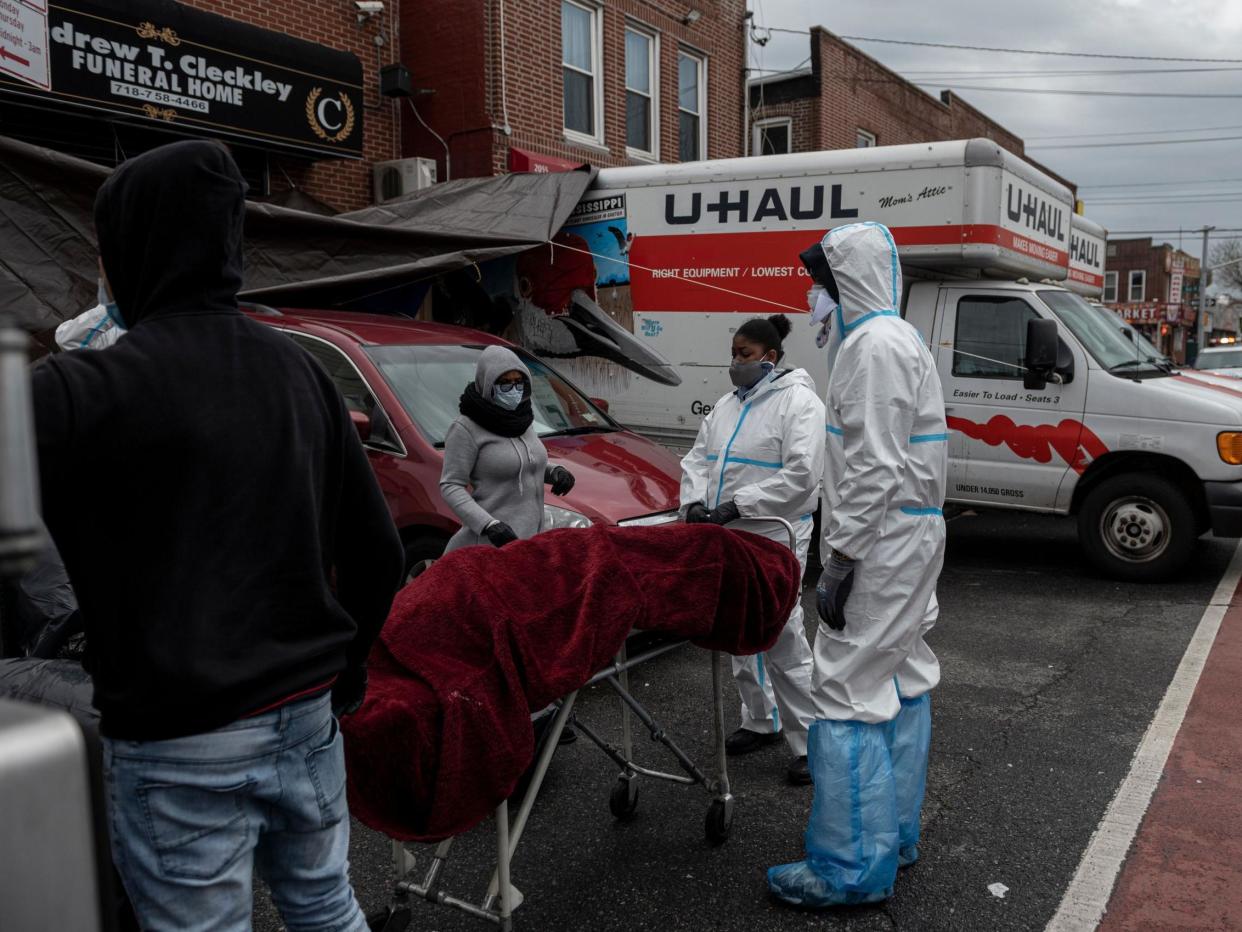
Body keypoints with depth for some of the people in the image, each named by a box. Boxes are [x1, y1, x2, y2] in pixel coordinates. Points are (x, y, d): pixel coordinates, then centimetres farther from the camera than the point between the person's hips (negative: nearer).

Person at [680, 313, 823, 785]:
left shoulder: (798, 402, -9)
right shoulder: (727, 405, 14)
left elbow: (801, 474, -19)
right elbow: (698, 456, 17)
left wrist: (737, 504, -21)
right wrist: (694, 500, -3)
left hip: (772, 541, -8)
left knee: (783, 641, -7)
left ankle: (809, 742, 4)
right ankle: (761, 721, 33)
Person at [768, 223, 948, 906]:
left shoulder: (875, 345, -16)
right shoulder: (897, 339, 18)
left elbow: (875, 470, -23)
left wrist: (841, 560, -21)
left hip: (881, 542, -11)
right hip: (908, 539, 11)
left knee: (851, 695, -6)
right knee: (902, 684, 15)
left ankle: (852, 868, 2)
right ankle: (894, 835, 28)